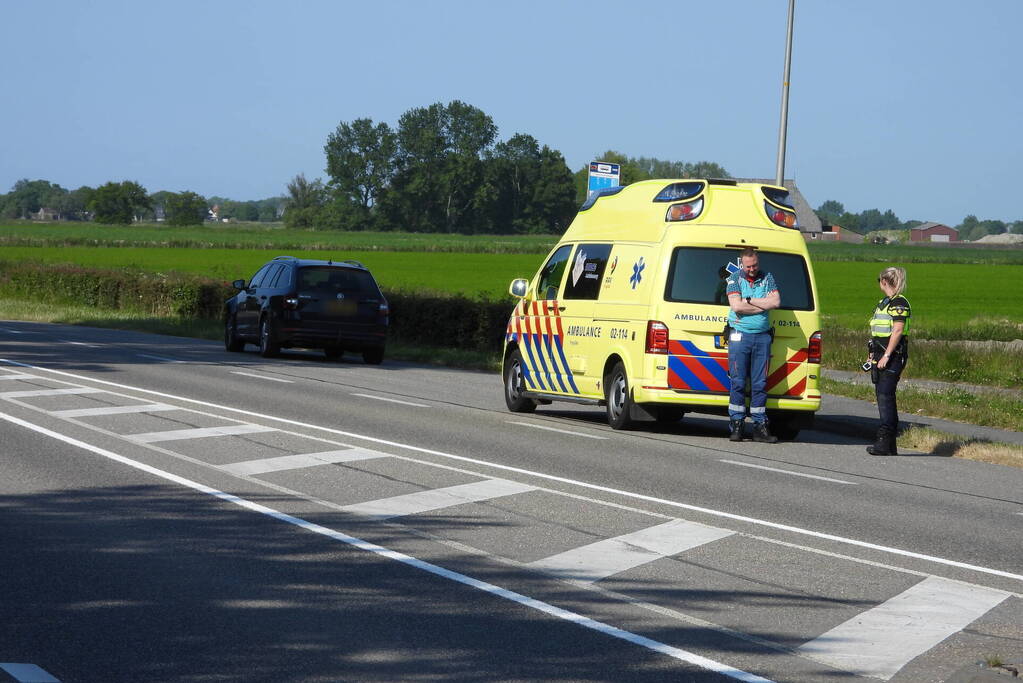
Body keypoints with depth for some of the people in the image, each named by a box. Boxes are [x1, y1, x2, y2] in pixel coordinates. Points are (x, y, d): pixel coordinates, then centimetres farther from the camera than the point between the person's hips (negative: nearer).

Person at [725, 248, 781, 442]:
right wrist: (763, 305, -6)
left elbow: (776, 302, -6)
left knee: (760, 383, 3)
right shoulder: (735, 279, 3)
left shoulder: (767, 278, 9)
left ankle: (760, 426, 5)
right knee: (738, 382, -4)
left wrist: (749, 300, -7)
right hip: (740, 336, -2)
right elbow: (736, 306, -12)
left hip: (763, 337, 2)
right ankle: (736, 425, 0)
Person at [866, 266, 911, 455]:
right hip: (880, 356, 10)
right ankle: (889, 446, 12)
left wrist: (887, 355, -22)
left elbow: (897, 330, -18)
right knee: (882, 395, 8)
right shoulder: (883, 303, 19)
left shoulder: (899, 303, -10)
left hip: (894, 355, -10)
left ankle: (884, 441, -20)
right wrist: (872, 354, 21)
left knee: (885, 395, -15)